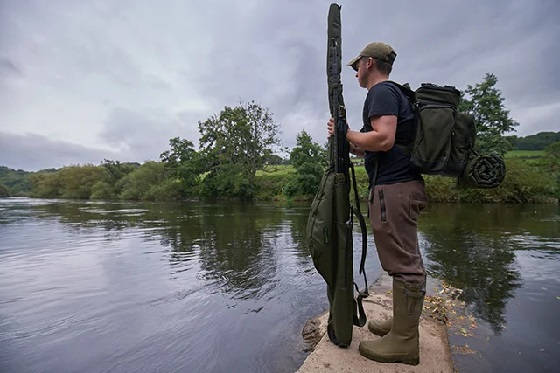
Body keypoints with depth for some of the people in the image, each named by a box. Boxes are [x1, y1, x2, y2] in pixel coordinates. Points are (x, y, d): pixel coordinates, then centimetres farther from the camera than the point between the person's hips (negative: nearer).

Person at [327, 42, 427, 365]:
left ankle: (403, 342, 7)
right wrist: (347, 144, 14)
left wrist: (347, 132, -6)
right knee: (406, 262, 15)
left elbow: (384, 140, -22)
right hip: (403, 184, 11)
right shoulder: (396, 93, 27)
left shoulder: (381, 92, -5)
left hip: (393, 187, -11)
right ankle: (402, 324, 29)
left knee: (403, 263, -5)